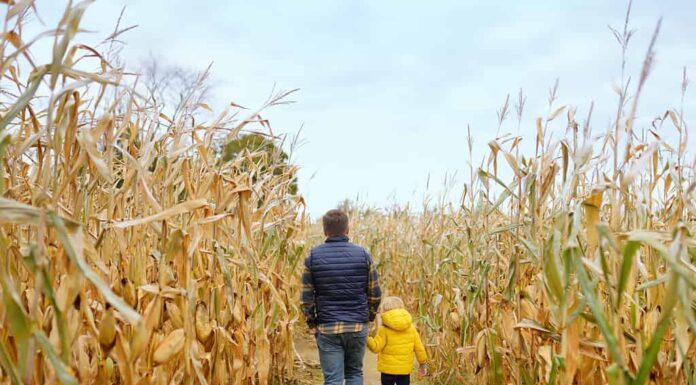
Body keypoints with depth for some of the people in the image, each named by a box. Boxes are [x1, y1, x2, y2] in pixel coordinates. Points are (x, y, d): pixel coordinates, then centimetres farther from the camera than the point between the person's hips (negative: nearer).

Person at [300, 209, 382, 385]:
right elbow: (375, 293, 0)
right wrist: (370, 316, 17)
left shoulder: (313, 256, -3)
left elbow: (306, 297, -4)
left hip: (327, 329, -1)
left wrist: (311, 323, 9)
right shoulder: (362, 253, -2)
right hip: (358, 326, 1)